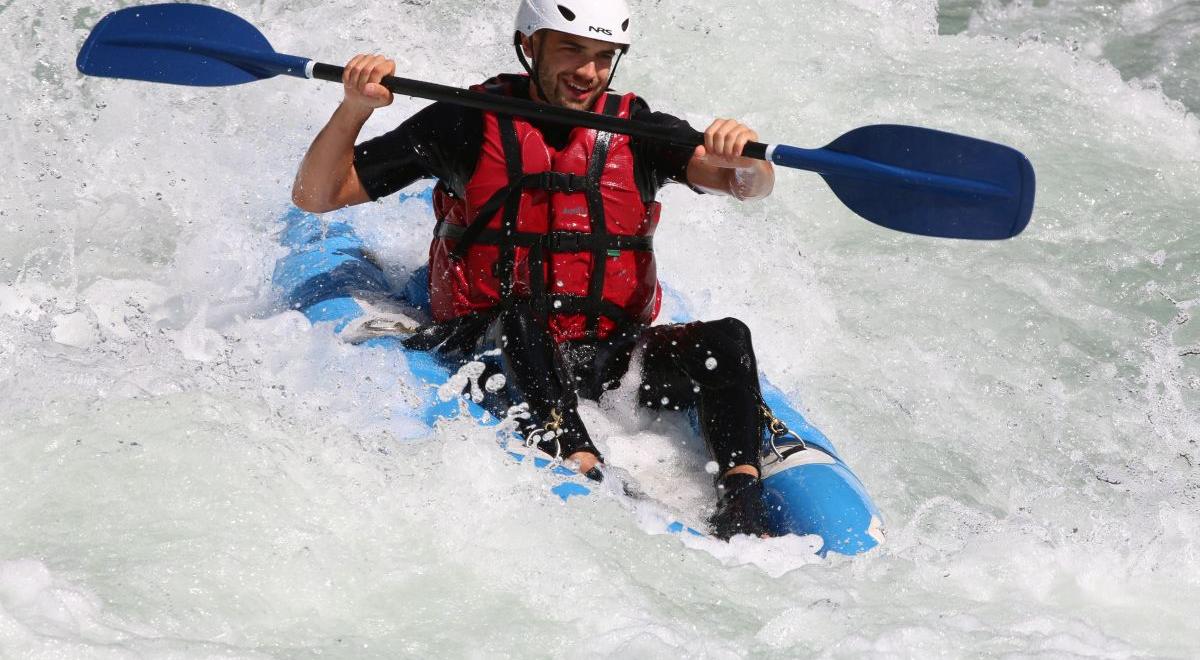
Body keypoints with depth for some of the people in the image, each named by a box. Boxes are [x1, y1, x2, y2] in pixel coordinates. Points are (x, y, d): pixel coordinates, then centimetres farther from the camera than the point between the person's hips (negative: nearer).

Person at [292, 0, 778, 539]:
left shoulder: (636, 128, 7)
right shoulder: (469, 124, 2)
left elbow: (752, 186, -8)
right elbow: (313, 196, 1)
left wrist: (743, 159, -32)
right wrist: (353, 109, -16)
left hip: (611, 360, 2)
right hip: (494, 355, -2)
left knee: (725, 339, -23)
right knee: (517, 317, -35)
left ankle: (742, 506, -38)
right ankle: (581, 471, -51)